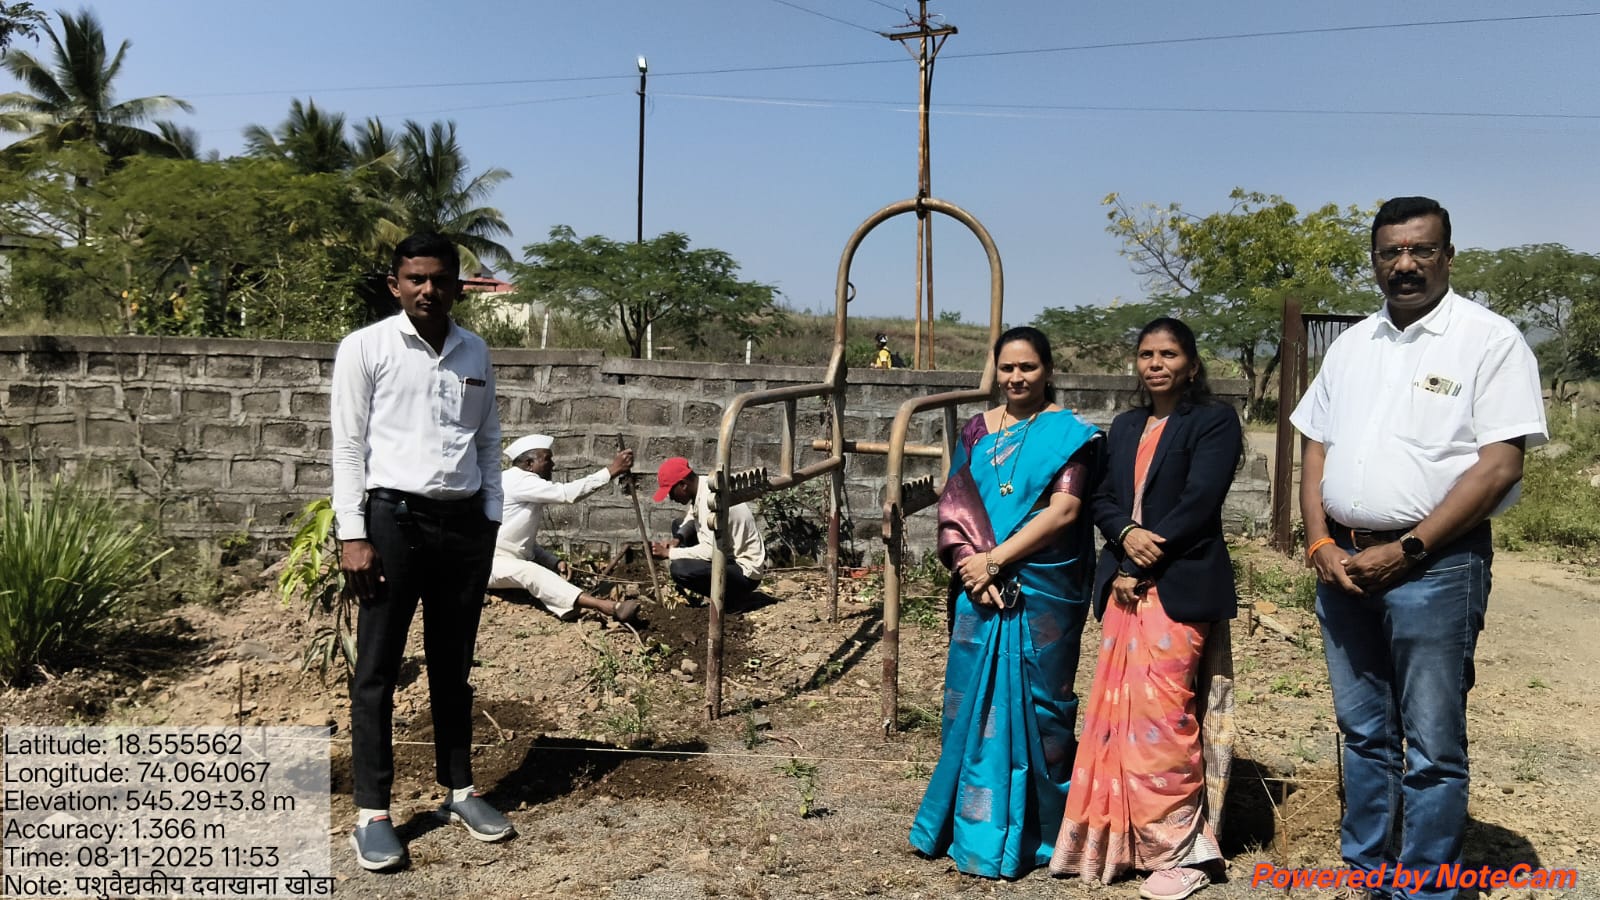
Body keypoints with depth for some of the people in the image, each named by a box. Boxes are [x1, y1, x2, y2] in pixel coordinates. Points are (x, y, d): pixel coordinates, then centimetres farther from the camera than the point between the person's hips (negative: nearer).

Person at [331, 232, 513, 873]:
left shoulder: (475, 352, 10)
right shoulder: (365, 347, -2)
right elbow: (349, 445, -5)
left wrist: (491, 518, 9)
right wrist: (353, 534, -10)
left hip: (464, 522, 4)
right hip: (394, 518, -4)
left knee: (453, 665, 13)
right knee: (377, 669, 2)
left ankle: (459, 790, 25)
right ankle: (372, 812, 10)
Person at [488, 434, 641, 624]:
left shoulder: (525, 485, 18)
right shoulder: (518, 480, -13)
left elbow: (527, 544, 19)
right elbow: (566, 493, -24)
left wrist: (555, 562, 2)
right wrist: (612, 470, -24)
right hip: (489, 563, -20)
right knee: (530, 572, -37)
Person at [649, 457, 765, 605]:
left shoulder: (711, 498, -27)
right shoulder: (702, 488, 1)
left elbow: (709, 551, -31)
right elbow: (691, 519, 20)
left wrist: (668, 552, -22)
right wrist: (677, 539, -1)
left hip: (745, 573, -10)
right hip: (728, 555, 10)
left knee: (679, 569, -28)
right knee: (678, 526, 16)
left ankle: (726, 595, -4)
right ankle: (689, 590, 13)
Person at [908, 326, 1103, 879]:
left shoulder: (1068, 433, -3)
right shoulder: (978, 430, 9)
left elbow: (1064, 510, -13)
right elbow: (954, 505, 3)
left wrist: (995, 560, -16)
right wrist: (972, 566, -13)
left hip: (1042, 590, -4)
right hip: (981, 588, 4)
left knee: (1032, 702, 5)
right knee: (974, 700, 8)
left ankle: (1029, 833, 19)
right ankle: (973, 824, 23)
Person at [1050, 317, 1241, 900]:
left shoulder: (1214, 421, -1)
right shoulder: (1125, 427, 19)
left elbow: (1199, 502, -12)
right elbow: (1103, 500, 12)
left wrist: (1144, 565, -13)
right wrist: (1126, 535, -10)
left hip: (1180, 585, -6)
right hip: (1125, 583, 6)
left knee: (1163, 719, -7)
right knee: (1118, 714, 7)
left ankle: (1180, 851, 6)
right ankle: (1121, 840, 18)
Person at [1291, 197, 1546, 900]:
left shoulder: (1490, 340, -5)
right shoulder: (1351, 345, 12)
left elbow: (1500, 464, -12)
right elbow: (1316, 448, 13)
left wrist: (1406, 550, -15)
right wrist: (1321, 543, -1)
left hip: (1434, 567, -5)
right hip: (1343, 564, 6)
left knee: (1432, 749, 3)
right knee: (1363, 733, 16)